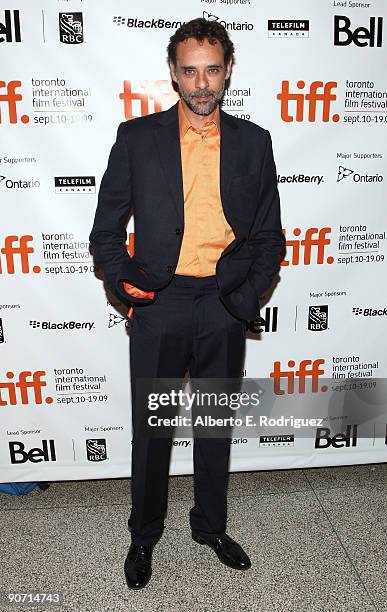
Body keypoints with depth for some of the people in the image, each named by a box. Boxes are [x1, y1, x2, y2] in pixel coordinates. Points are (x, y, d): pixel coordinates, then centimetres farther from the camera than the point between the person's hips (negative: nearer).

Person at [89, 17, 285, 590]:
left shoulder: (253, 142, 5)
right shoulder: (136, 137, 1)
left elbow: (269, 237, 6)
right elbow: (106, 230, 3)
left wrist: (247, 299, -6)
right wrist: (122, 279, -12)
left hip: (225, 307, 2)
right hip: (158, 306, -1)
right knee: (150, 429, 11)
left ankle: (211, 525, 40)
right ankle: (144, 535, 35)